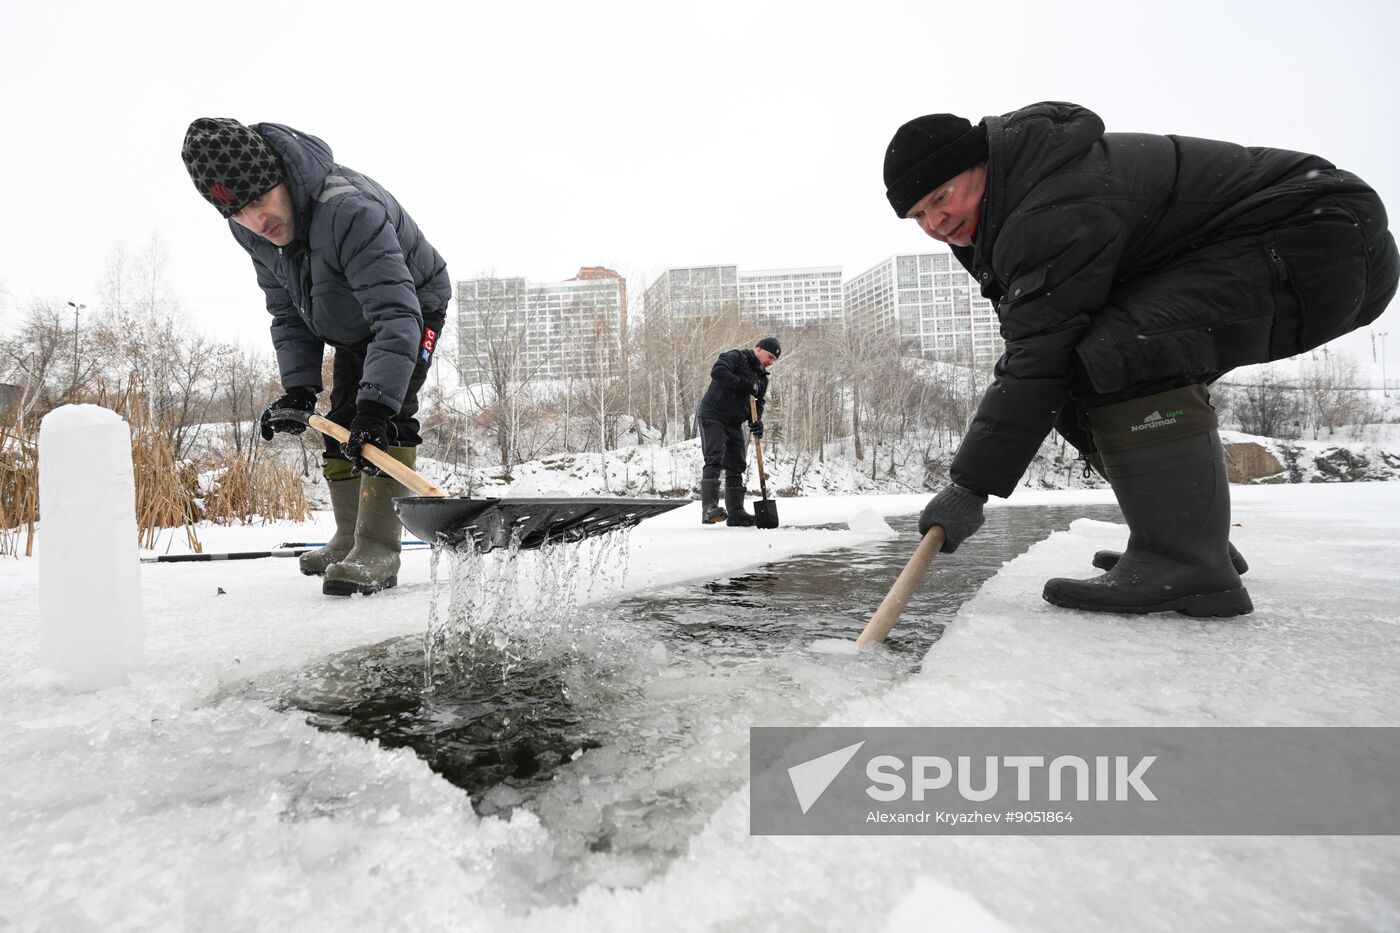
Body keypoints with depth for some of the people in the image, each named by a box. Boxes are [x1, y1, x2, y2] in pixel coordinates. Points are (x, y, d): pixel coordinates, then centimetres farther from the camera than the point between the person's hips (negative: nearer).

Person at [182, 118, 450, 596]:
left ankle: (377, 550, -23)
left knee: (387, 416, -26)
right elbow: (289, 314, -2)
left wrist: (376, 403, -56)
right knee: (341, 427, 9)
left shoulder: (350, 210, -40)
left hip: (414, 308, -7)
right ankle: (349, 541, 24)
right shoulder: (252, 232, -14)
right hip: (350, 329, 8)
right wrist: (298, 387, -14)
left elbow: (396, 314, -48)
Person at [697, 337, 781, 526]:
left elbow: (758, 405, 15)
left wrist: (756, 422, -7)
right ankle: (709, 508, -25)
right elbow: (717, 371, -22)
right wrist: (744, 384, -22)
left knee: (736, 466, 7)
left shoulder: (762, 378, 19)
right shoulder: (736, 357, -4)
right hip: (712, 417, -8)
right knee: (714, 460, -19)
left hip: (734, 424, 9)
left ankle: (735, 512, 12)